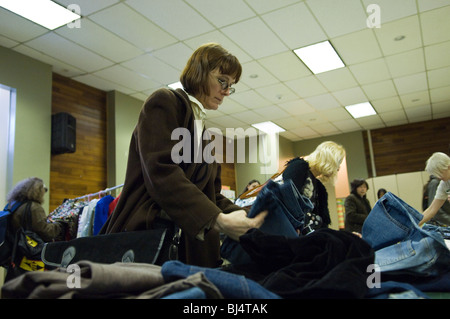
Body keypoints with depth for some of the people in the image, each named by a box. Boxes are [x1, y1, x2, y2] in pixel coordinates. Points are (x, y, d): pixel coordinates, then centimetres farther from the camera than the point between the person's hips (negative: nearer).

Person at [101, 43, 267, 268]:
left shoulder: (204, 131, 20)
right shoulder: (164, 102, -3)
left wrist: (246, 217, -2)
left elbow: (212, 195, 15)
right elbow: (161, 172, -19)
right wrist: (217, 220, -27)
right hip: (144, 233, -7)